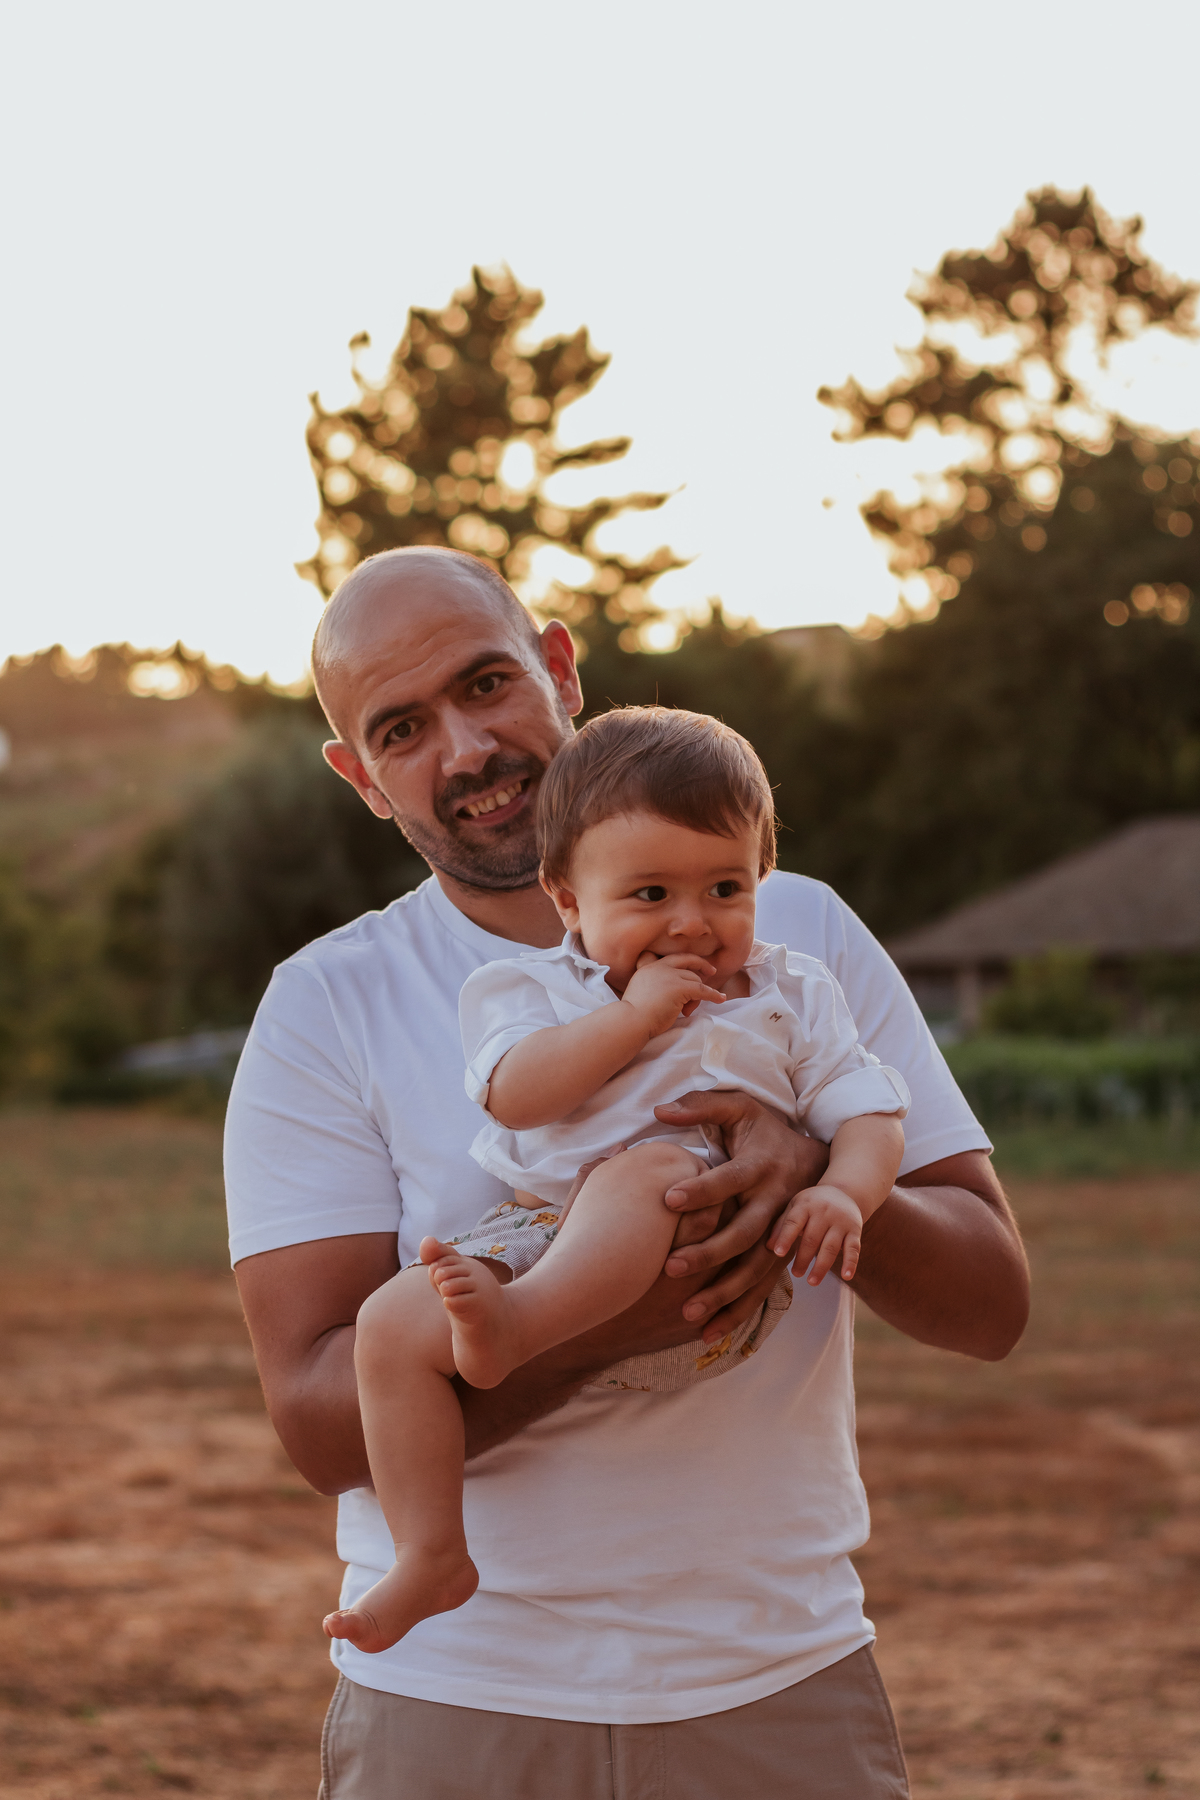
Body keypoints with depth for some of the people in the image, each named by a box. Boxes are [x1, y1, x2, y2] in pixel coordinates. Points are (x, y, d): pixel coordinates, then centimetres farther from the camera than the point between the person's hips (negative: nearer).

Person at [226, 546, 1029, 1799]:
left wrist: (819, 1180, -21)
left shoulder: (798, 933, 3)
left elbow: (992, 1300, -1)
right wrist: (589, 1325, -28)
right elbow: (318, 1415, -12)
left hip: (778, 1684, 1)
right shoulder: (326, 1009, -2)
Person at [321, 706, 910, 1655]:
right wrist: (631, 1016, -10)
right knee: (391, 1322, -20)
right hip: (540, 1236, 2)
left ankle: (507, 1327, -53)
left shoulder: (790, 997, 16)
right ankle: (433, 1556, -15)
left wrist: (844, 1194, -13)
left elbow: (869, 1112, 8)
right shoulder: (534, 989, 14)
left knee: (646, 1170, -36)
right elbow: (513, 1095, -5)